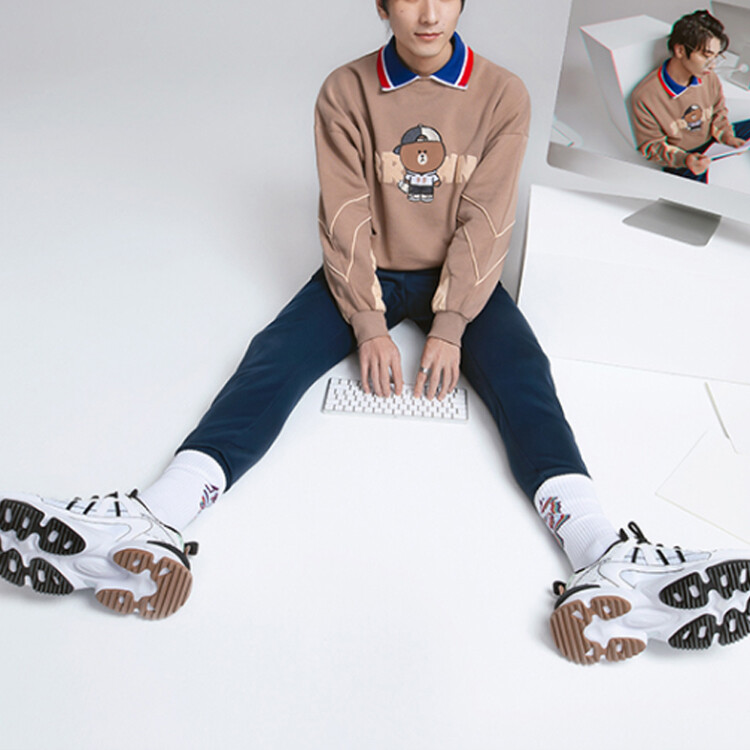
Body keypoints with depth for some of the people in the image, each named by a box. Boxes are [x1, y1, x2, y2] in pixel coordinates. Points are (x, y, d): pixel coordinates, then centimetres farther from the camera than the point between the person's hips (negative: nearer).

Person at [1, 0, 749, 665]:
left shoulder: (501, 94, -5)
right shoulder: (346, 93, -5)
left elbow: (484, 221, -9)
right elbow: (346, 220, -9)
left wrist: (448, 329, -16)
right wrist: (370, 328, -16)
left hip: (462, 277, 0)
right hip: (368, 272, 0)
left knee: (522, 373, -26)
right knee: (275, 355, -23)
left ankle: (605, 562, -43)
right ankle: (153, 523, -39)